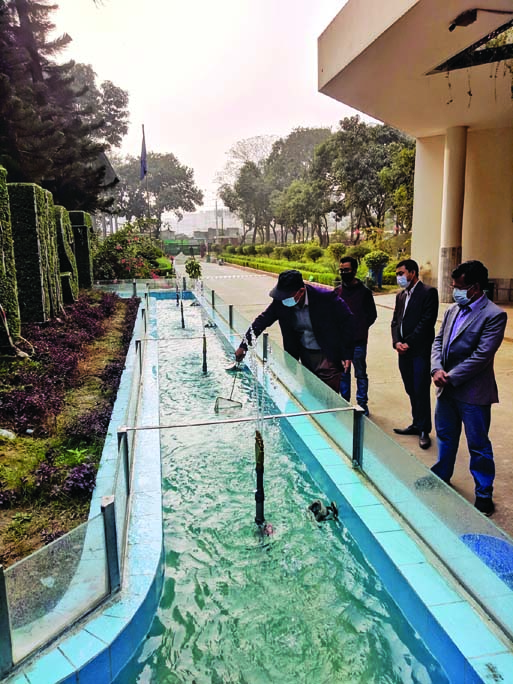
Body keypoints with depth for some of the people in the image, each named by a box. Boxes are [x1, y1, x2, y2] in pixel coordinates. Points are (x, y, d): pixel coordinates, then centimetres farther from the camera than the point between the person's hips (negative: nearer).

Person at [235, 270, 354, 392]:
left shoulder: (326, 298, -23)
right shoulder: (280, 302, -12)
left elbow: (347, 322, -13)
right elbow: (262, 320, -1)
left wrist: (347, 354, -13)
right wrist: (244, 346, -2)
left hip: (328, 356, -4)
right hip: (305, 354, 4)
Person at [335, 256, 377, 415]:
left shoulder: (364, 291, -4)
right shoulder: (337, 291, 7)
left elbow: (372, 315, 1)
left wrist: (360, 328, -4)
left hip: (358, 341, -4)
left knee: (361, 374, 5)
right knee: (343, 374, 13)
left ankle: (362, 404, 17)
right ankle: (344, 403, 25)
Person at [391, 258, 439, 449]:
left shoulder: (428, 292, -6)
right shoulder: (401, 296, 16)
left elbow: (427, 321, -13)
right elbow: (395, 321, 13)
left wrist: (409, 343, -14)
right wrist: (396, 342, -4)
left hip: (420, 351, -7)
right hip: (404, 352, 7)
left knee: (421, 391, -3)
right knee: (411, 390, 13)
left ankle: (424, 430, 7)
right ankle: (416, 424, 25)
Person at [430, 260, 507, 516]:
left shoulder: (494, 315, -14)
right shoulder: (453, 310, 7)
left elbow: (481, 356, -19)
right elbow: (438, 341, 8)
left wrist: (451, 378, -17)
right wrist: (437, 369, -10)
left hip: (472, 392, -7)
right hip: (446, 389, 7)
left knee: (478, 446, 7)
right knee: (445, 437, 23)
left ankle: (484, 495, 23)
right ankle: (441, 476, 43)